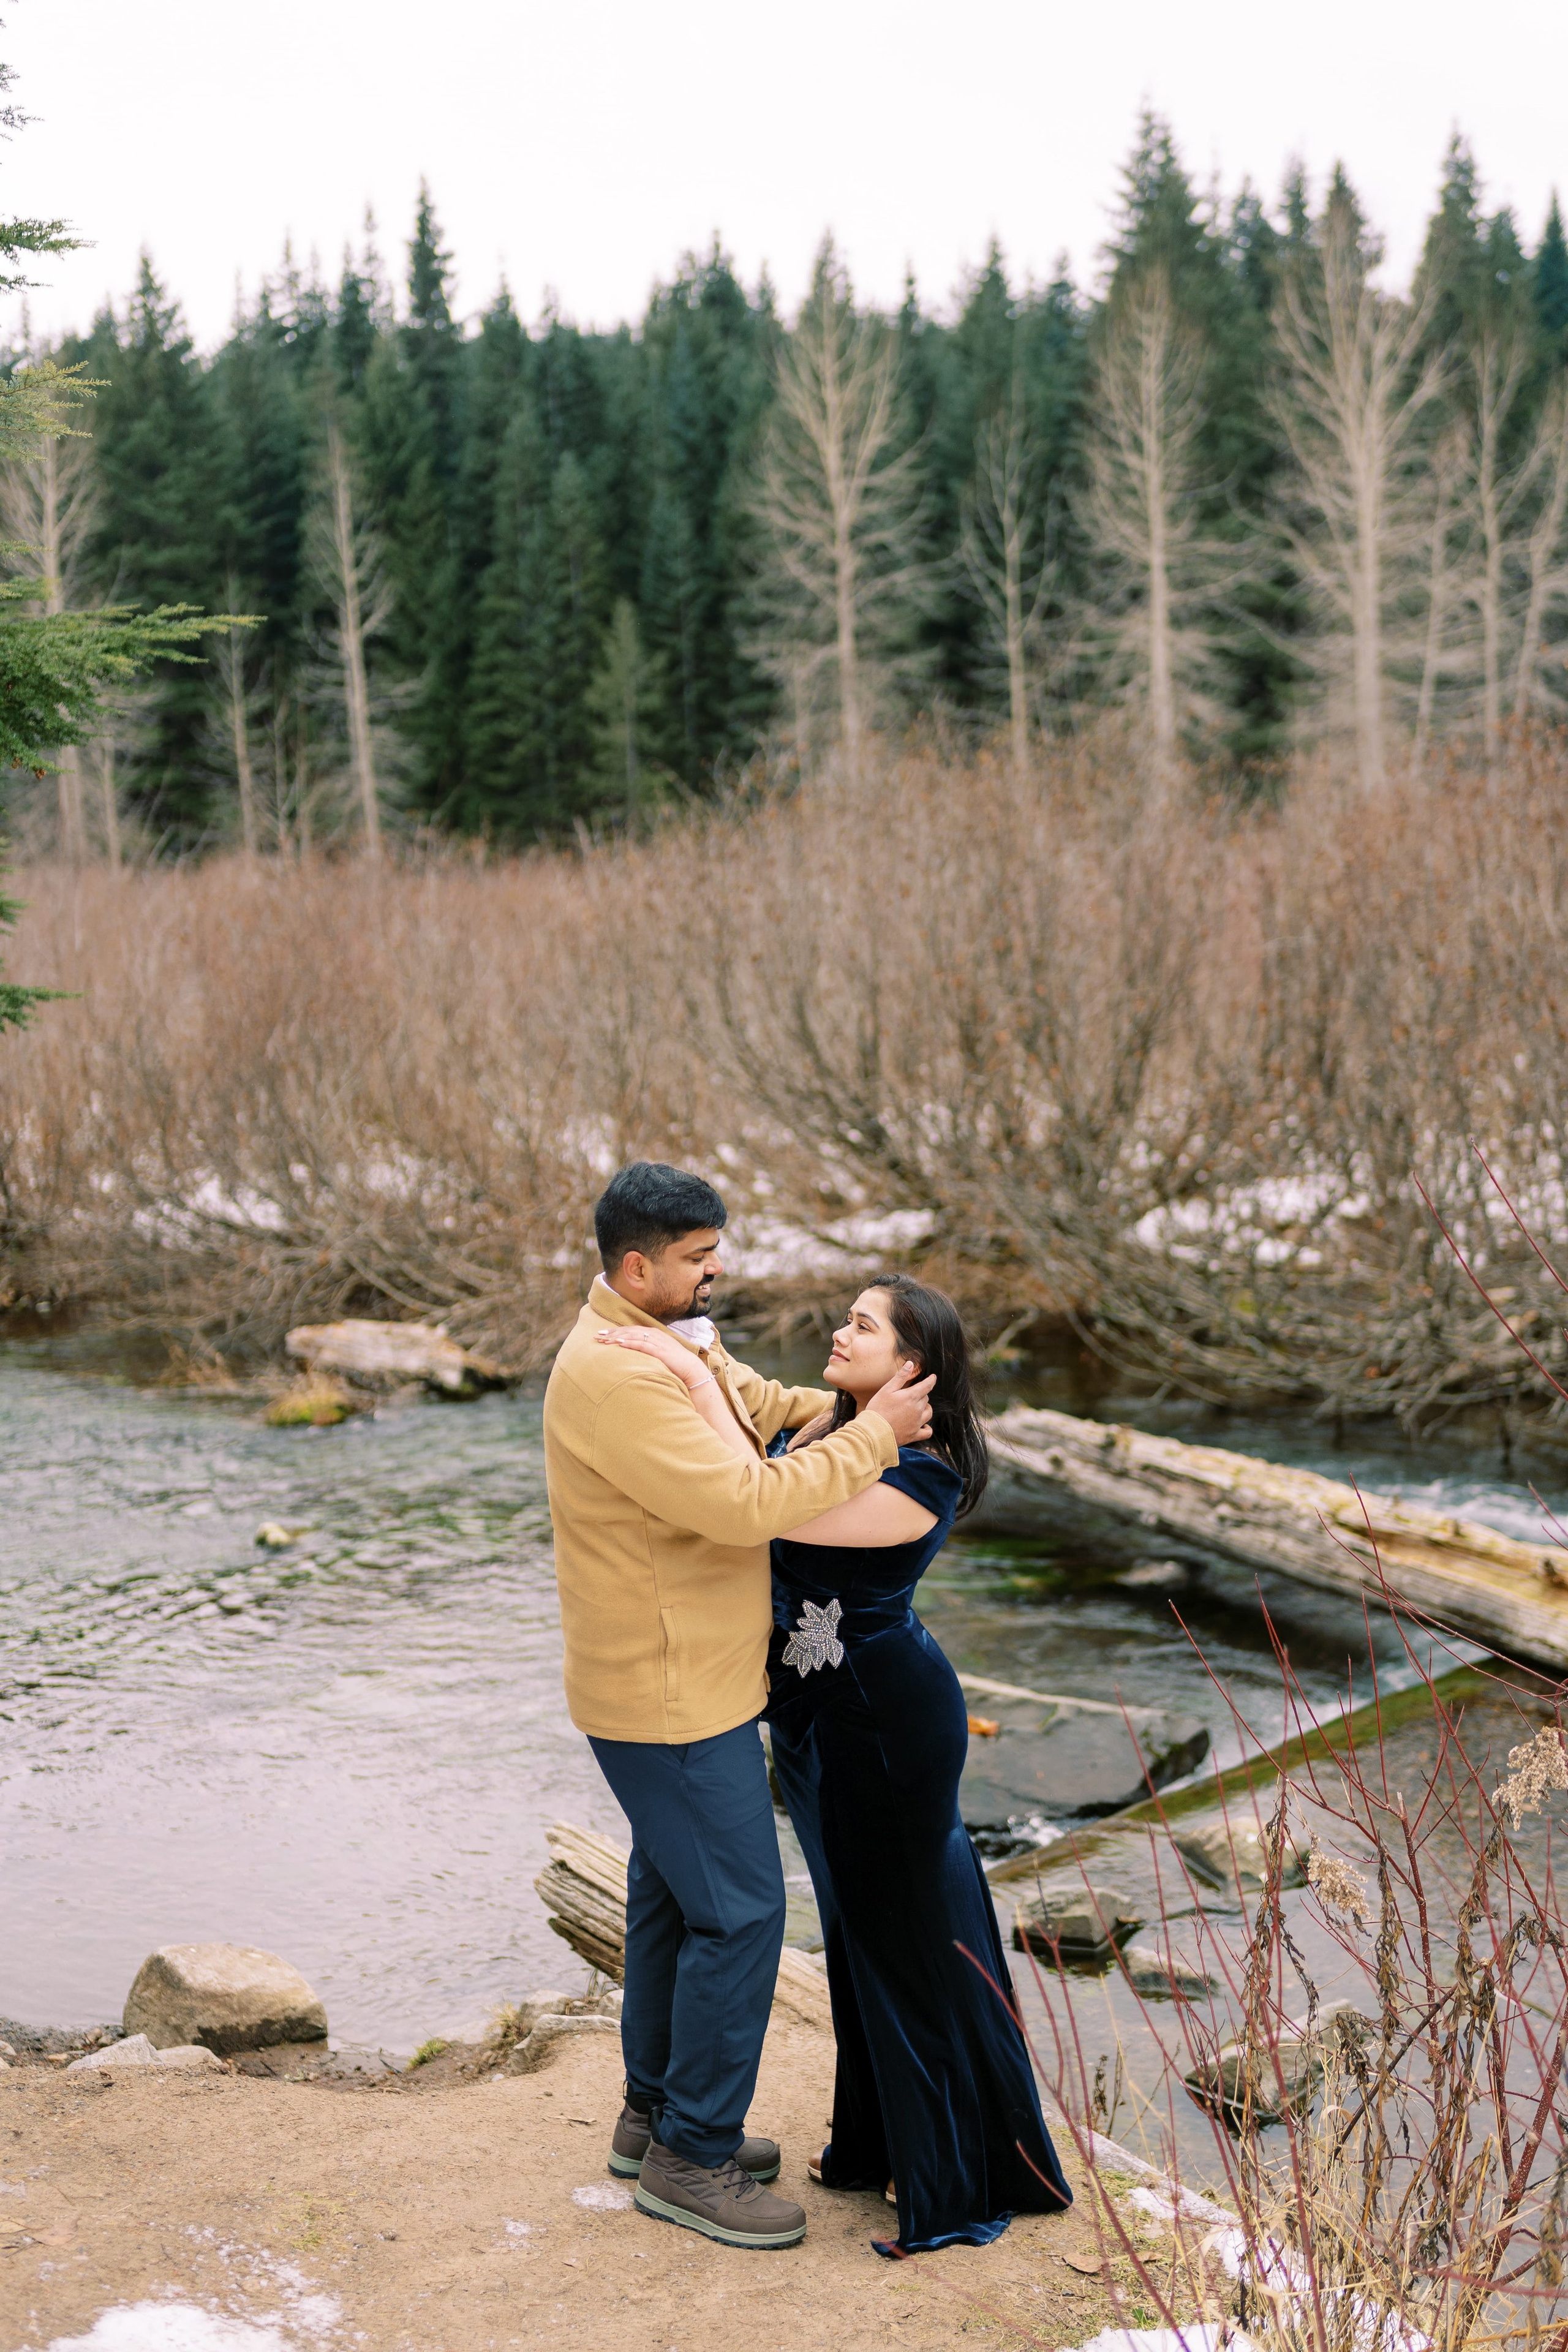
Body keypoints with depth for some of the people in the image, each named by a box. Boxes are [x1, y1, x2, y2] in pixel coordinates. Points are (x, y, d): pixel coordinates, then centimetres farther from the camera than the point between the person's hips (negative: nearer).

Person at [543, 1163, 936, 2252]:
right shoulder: (616, 1378, -27)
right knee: (738, 1912, -3)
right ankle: (692, 2159, 10)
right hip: (672, 1699, -11)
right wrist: (874, 1435, -22)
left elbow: (765, 1407, 16)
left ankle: (657, 2116, 35)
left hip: (681, 1679, 11)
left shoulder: (672, 1344, 7)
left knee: (673, 1896, 20)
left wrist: (865, 1411, -2)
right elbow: (746, 1504, -31)